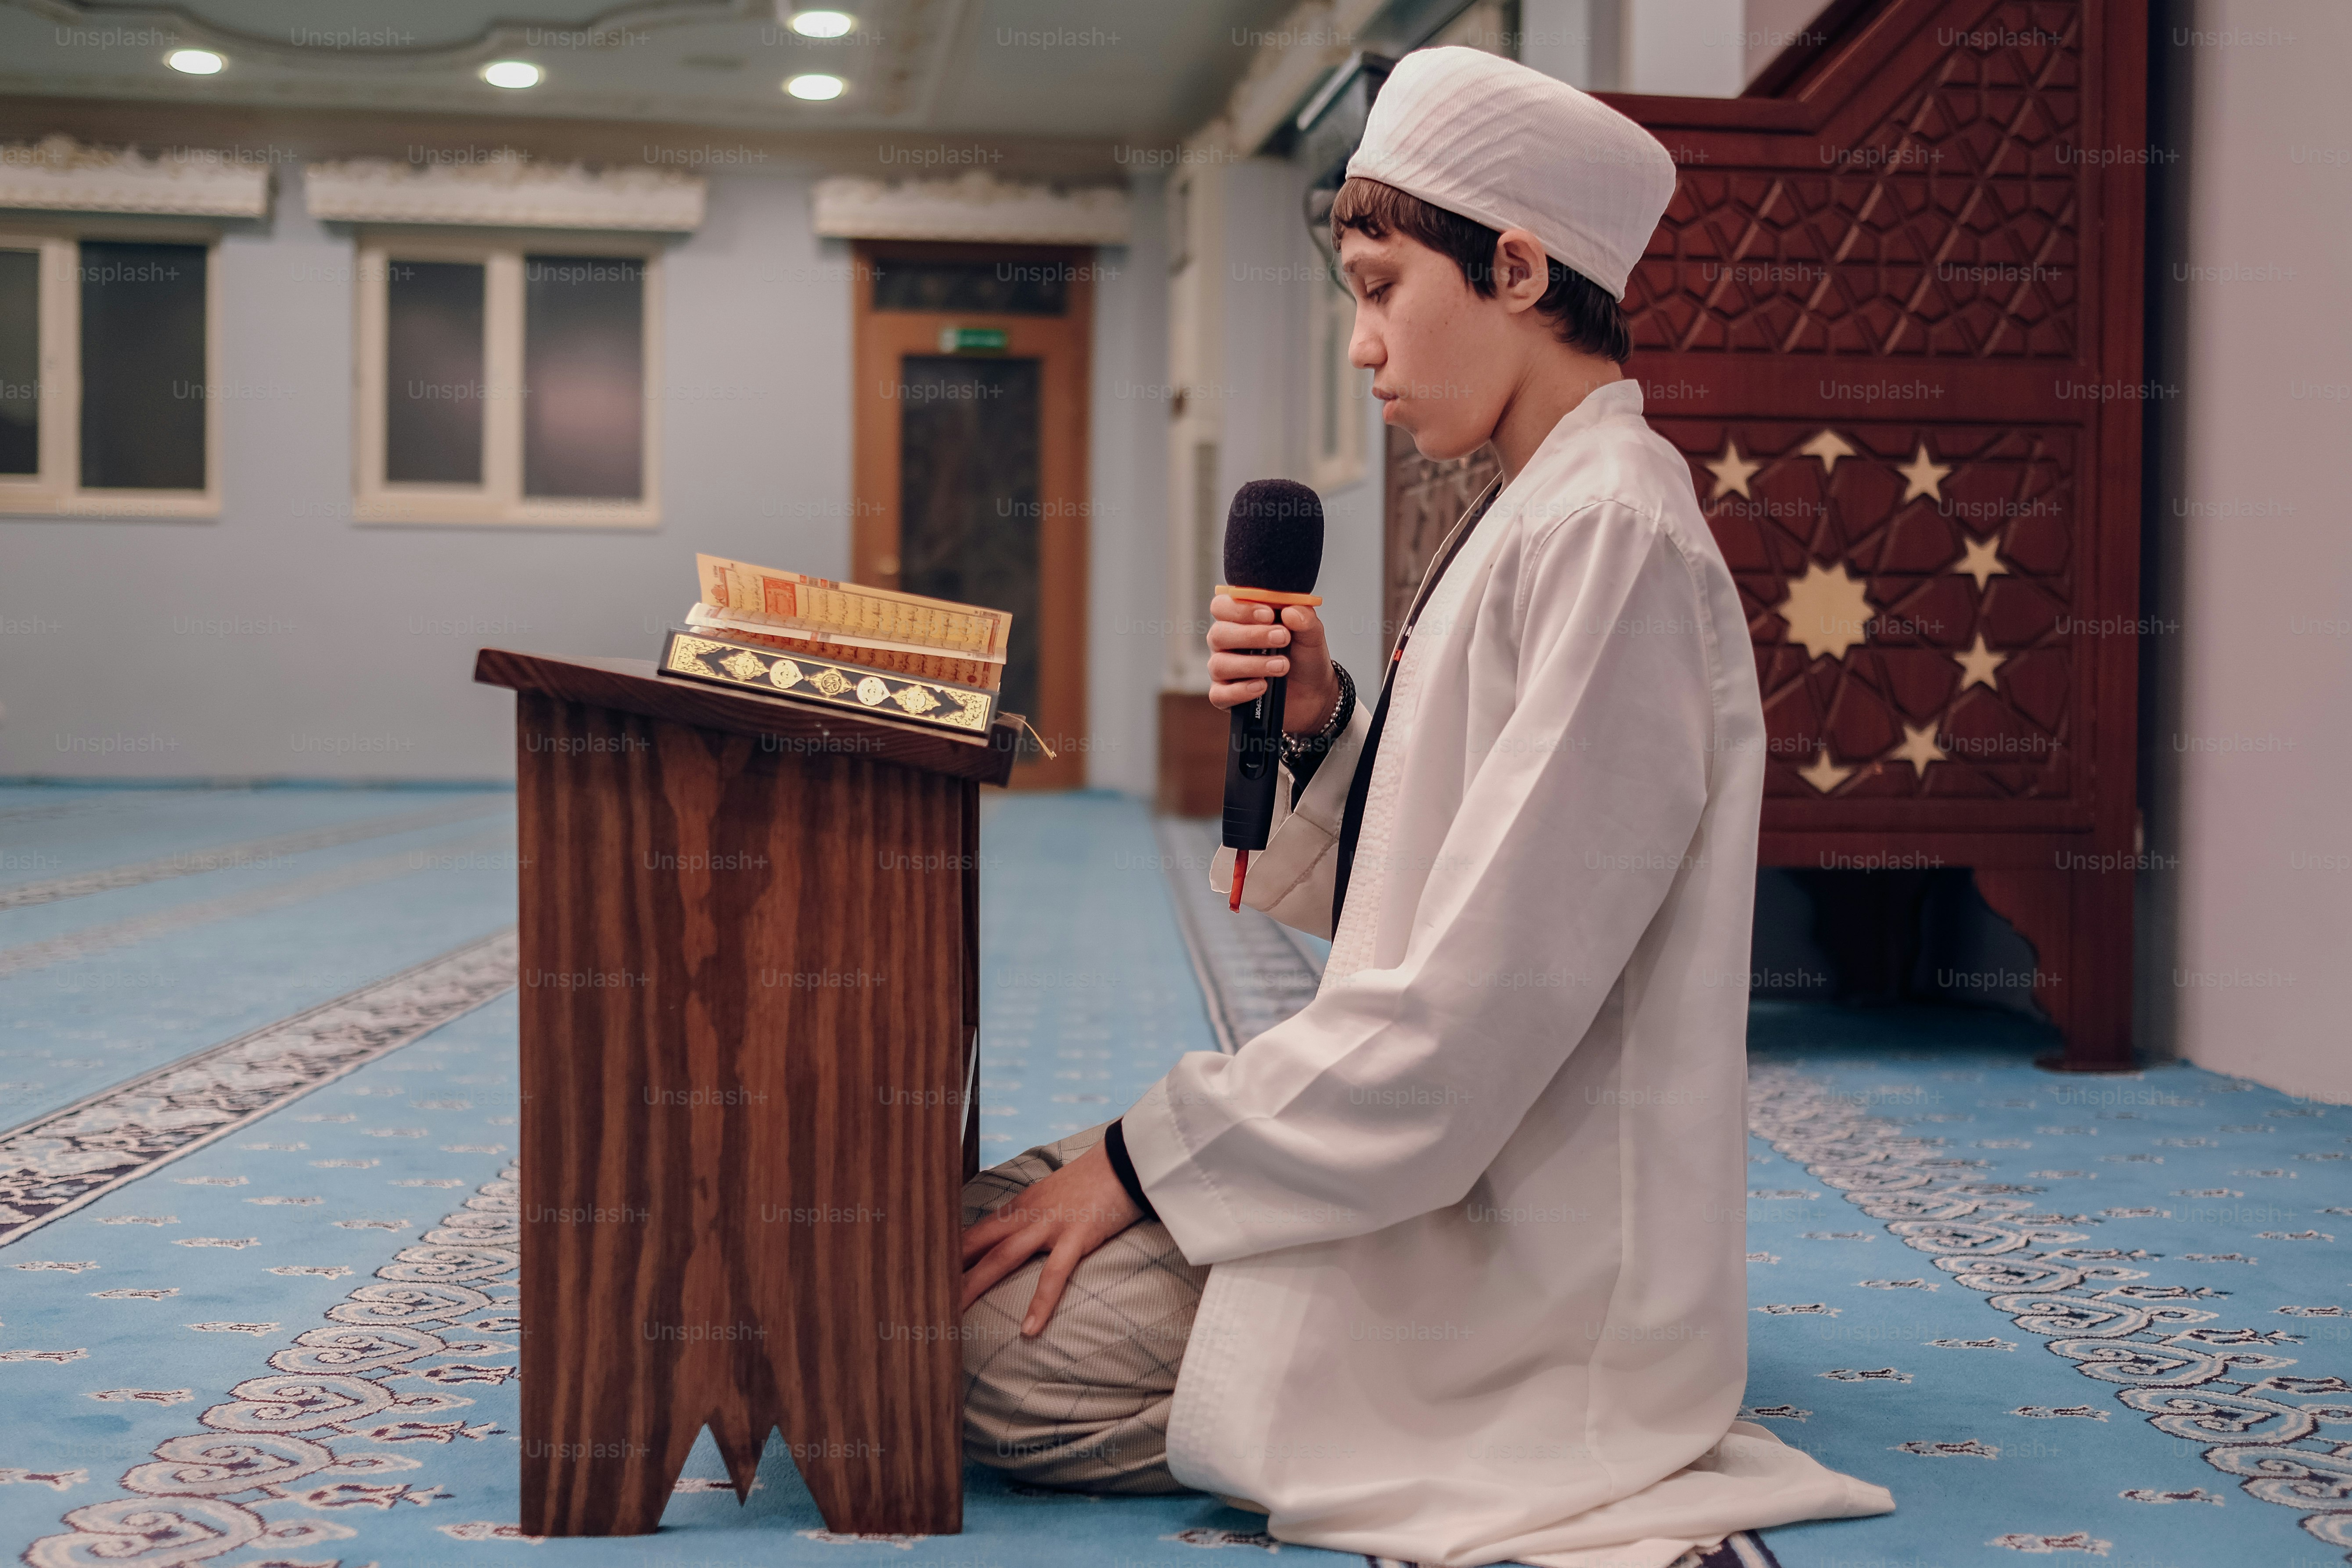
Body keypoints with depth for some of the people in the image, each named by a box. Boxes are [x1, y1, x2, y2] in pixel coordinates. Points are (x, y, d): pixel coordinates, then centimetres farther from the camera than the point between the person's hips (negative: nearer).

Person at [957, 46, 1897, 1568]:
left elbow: (1471, 1008, -24)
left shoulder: (1611, 537, -20)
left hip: (1528, 1249, -10)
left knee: (980, 1324, -19)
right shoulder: (1540, 515, 13)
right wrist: (1322, 727, 0)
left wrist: (1148, 1158, -17)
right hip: (1443, 1152, 10)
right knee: (956, 1221, 5)